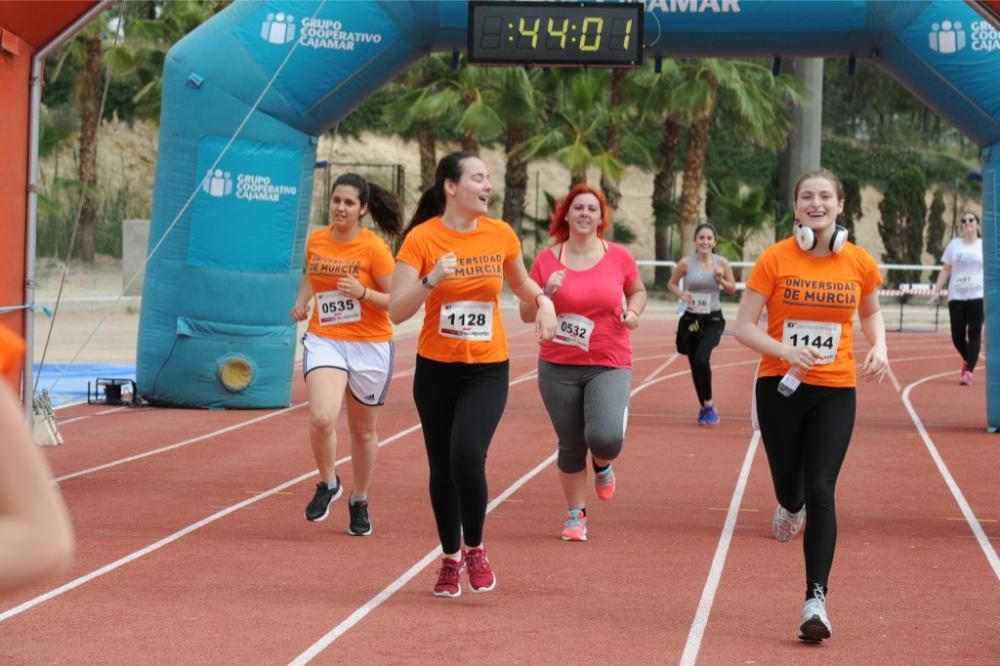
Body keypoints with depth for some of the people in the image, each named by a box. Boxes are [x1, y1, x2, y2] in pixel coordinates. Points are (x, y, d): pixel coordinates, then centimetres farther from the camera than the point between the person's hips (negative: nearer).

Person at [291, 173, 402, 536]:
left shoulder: (374, 248, -11)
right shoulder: (316, 240, 2)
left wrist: (363, 293, -25)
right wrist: (303, 299, 7)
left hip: (370, 346, -2)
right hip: (324, 341, 2)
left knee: (363, 430, 12)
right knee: (322, 418, -22)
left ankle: (359, 502, 34)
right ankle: (327, 483, 6)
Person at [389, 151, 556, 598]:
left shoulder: (501, 235, -1)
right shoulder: (421, 238, -10)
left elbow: (520, 282, 19)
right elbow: (396, 311, -14)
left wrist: (542, 300, -2)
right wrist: (432, 280, -29)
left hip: (488, 370, 0)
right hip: (436, 368, 0)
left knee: (467, 455, -19)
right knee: (441, 468, 8)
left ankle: (475, 548, 3)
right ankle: (450, 557, 28)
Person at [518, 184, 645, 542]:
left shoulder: (619, 257, -1)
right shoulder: (546, 260, -1)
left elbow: (638, 291, 17)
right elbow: (526, 314, 3)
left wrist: (633, 313, -4)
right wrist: (546, 294, -17)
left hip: (609, 365, -1)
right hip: (558, 368, 1)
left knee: (605, 438, -21)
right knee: (571, 446, 7)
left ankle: (602, 465, 17)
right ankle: (576, 515, 28)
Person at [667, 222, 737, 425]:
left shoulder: (722, 263, -3)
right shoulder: (686, 263, -4)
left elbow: (733, 289, 8)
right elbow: (671, 284, 9)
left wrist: (721, 280, -12)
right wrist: (681, 294, -11)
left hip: (713, 319, -2)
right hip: (691, 319, 2)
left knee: (702, 359, -22)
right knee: (695, 363, 8)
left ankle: (708, 404, -7)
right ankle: (703, 406, 26)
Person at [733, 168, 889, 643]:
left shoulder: (860, 264, -1)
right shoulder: (775, 259, -7)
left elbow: (871, 312, 19)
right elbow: (744, 327, -6)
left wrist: (879, 348, -1)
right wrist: (785, 350, -23)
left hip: (835, 392, 0)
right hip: (780, 387, 0)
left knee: (821, 492, -11)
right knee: (790, 487, 11)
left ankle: (816, 599, -10)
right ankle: (790, 505, 51)